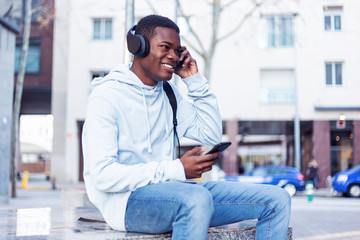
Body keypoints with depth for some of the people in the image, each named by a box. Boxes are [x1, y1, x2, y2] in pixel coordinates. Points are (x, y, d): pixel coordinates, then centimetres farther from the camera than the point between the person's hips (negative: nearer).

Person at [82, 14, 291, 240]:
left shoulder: (169, 93, 16)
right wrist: (176, 170, -22)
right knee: (196, 197, -40)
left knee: (277, 200, -4)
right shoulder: (107, 96, -7)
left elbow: (211, 136, 13)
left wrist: (195, 80, 8)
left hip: (172, 191, 7)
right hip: (128, 198, -7)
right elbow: (102, 175, -16)